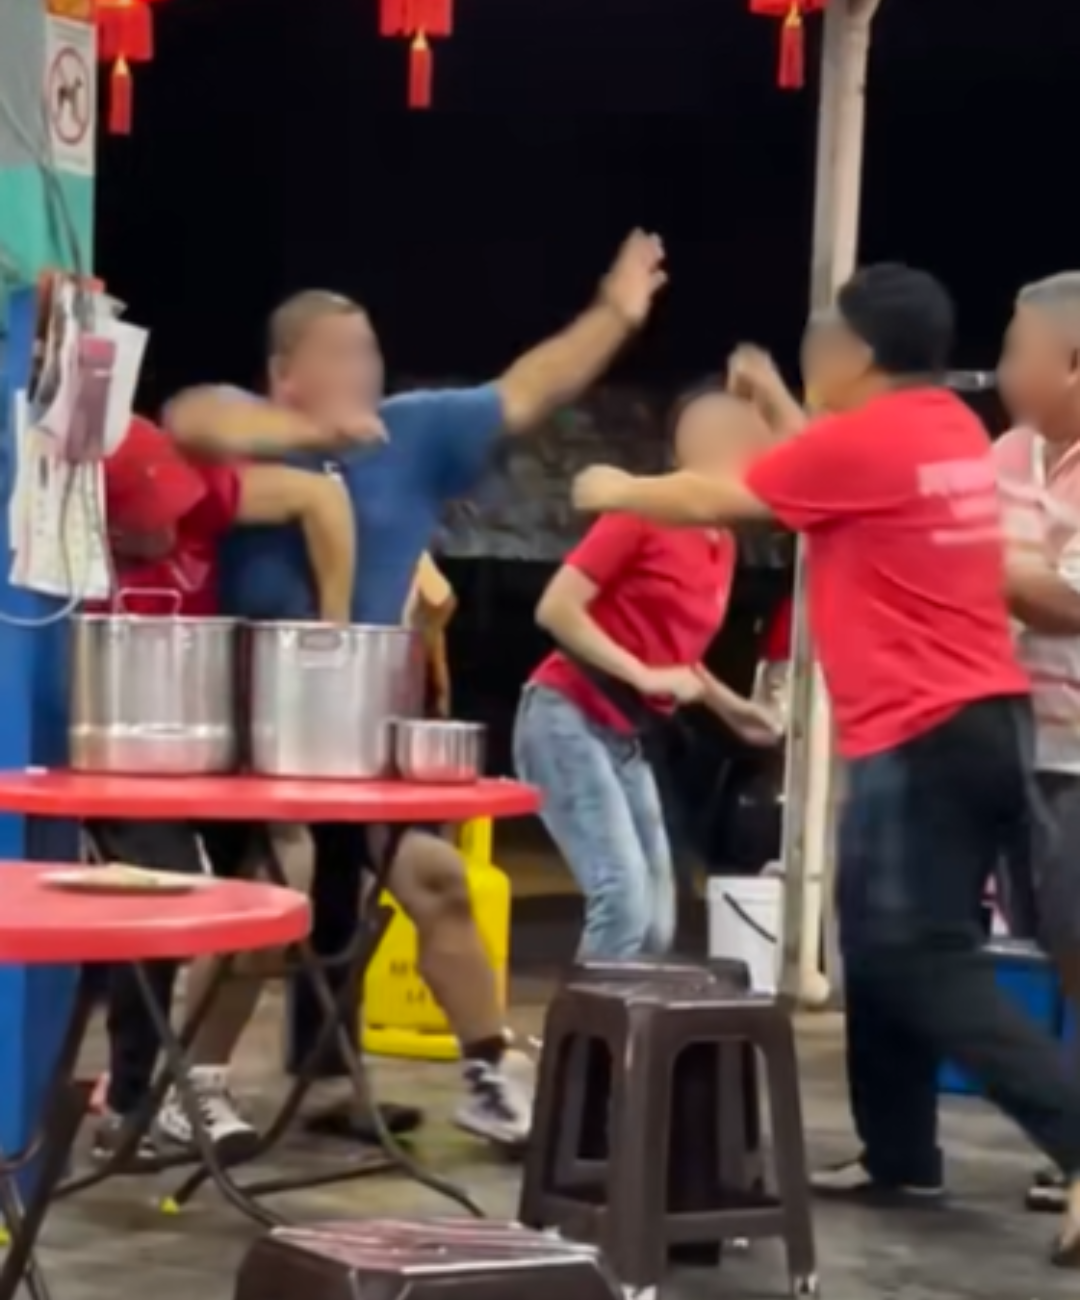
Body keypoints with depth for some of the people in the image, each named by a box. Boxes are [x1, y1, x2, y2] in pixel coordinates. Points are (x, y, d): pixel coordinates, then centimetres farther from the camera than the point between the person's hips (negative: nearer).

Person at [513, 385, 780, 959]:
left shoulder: (724, 546, 11)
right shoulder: (644, 513, -12)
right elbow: (555, 608, -16)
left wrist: (732, 708, 12)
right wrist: (643, 676, -19)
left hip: (627, 739, 8)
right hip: (567, 721, -8)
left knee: (655, 920, 3)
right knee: (624, 894, -21)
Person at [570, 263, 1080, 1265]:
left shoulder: (864, 438, -13)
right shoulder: (952, 431, 11)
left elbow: (709, 502, -2)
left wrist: (613, 489, 15)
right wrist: (776, 405, 32)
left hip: (922, 737, -9)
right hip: (983, 723, 9)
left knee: (925, 965, -9)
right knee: (885, 950, 17)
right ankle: (900, 1156, 22)